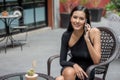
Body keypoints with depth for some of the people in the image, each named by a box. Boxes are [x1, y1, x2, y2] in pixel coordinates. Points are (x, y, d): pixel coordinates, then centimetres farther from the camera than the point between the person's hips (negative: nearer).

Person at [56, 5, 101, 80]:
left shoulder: (94, 32, -16)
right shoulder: (66, 35, -8)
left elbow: (96, 61, -20)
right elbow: (62, 61, -3)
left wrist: (87, 39, -30)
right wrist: (74, 65, -24)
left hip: (87, 71, -3)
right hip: (72, 68, 3)